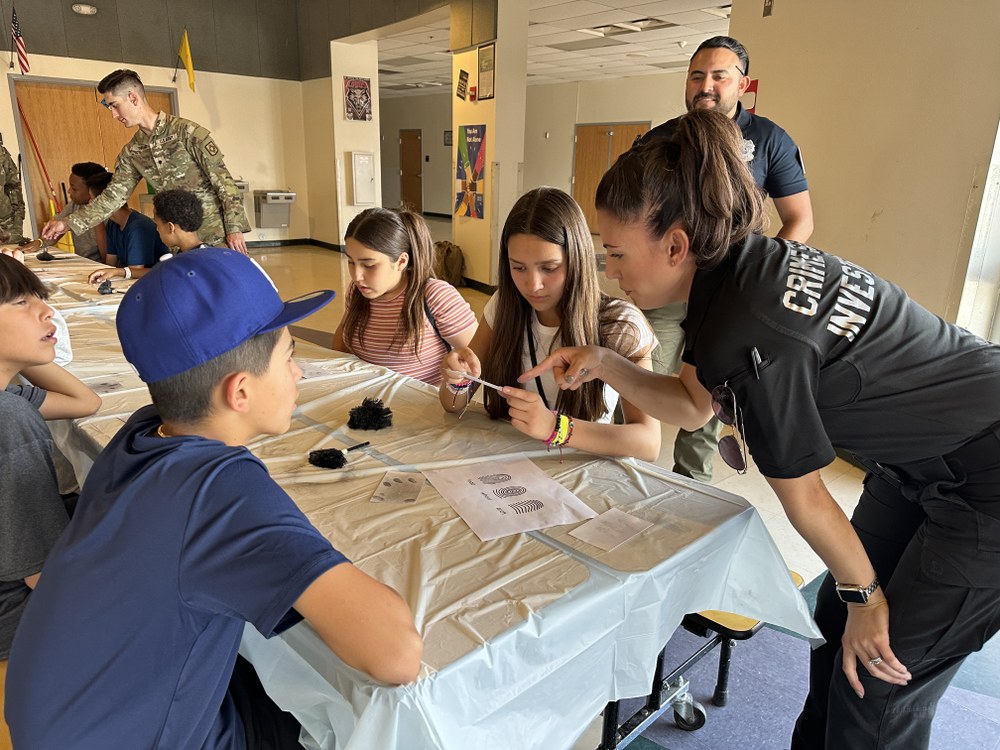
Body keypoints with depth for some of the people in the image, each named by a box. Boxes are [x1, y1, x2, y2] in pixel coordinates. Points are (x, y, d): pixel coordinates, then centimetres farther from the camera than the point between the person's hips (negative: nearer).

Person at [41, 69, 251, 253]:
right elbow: (114, 195, 12)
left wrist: (234, 228, -18)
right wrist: (68, 223, 7)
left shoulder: (188, 132, -9)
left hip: (215, 237, -6)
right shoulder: (132, 152, 11)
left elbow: (223, 181, -12)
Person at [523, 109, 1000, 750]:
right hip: (924, 463, 8)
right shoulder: (740, 264, -7)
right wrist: (603, 363, -8)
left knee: (876, 684, 3)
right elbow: (693, 403, 4)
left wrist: (863, 596, -3)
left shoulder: (748, 333, -32)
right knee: (836, 621, 16)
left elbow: (801, 495, -19)